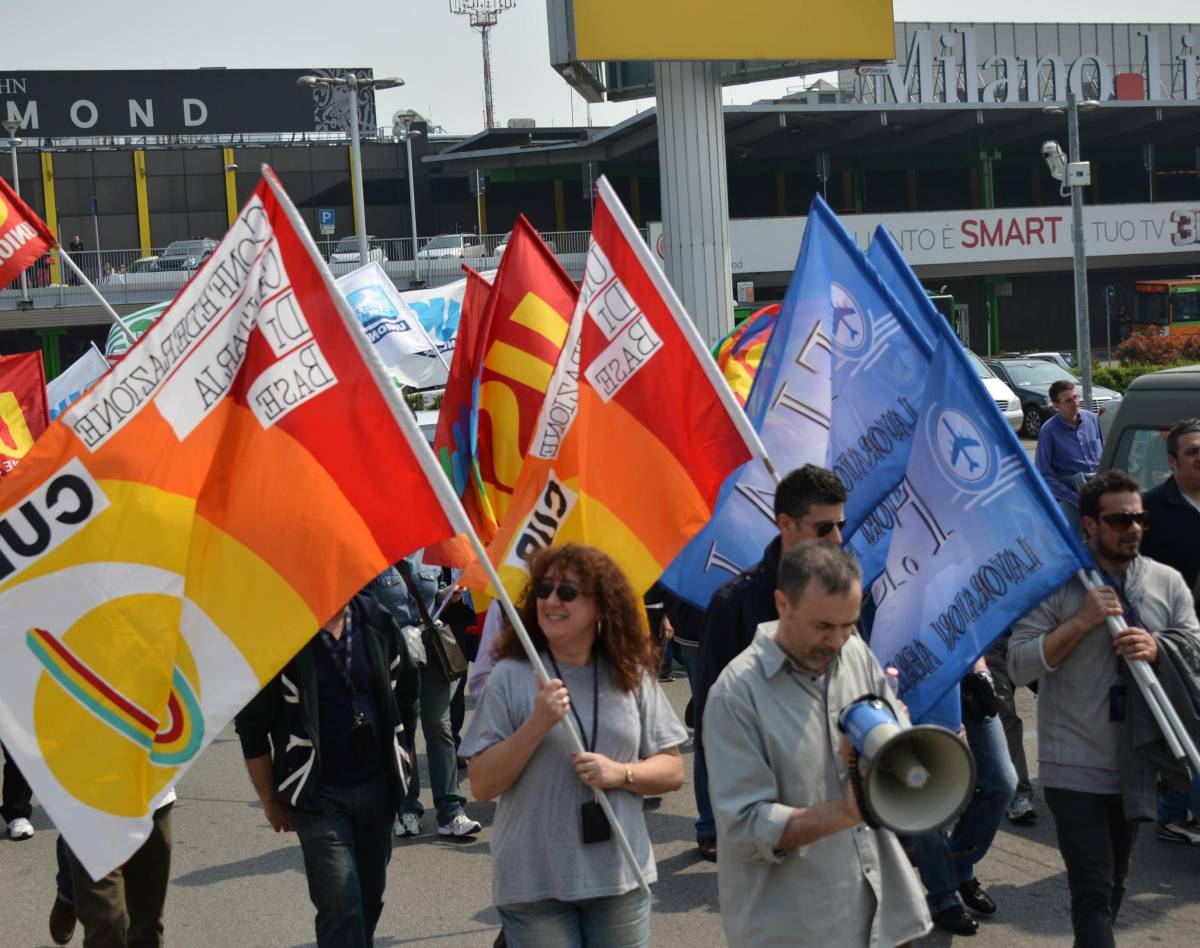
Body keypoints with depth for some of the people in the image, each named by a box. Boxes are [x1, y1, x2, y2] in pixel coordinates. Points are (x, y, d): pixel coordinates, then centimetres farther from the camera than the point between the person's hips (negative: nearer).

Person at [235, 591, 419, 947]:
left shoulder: (377, 621, 0)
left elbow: (405, 685, 19)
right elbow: (251, 725, -6)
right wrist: (270, 800, -2)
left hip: (378, 785, 5)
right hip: (319, 794, -5)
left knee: (370, 898, 13)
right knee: (340, 908, -10)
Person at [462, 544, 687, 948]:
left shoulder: (632, 676, 1)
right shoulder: (511, 676, -6)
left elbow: (672, 770, 6)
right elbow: (481, 786, -9)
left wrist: (620, 774, -13)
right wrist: (538, 724, -20)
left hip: (621, 879, 2)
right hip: (534, 885, -2)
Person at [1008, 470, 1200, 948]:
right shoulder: (1056, 584, -9)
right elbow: (1019, 665, -14)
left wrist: (1156, 649, -17)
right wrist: (1082, 622, -22)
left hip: (1137, 764, 5)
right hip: (1076, 767, -5)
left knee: (1114, 883, 19)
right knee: (1094, 889, -9)